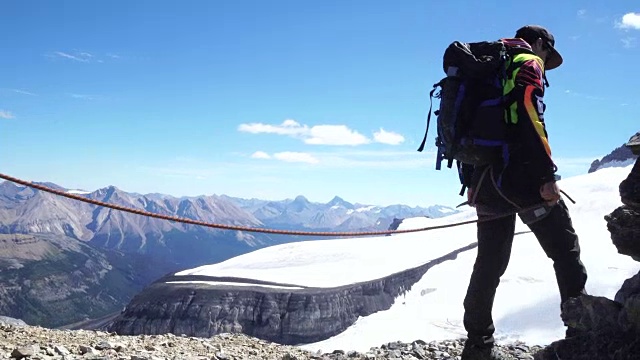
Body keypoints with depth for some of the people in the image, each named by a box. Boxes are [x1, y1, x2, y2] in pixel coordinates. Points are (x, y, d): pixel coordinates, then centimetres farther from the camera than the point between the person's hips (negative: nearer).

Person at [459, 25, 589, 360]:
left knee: (489, 262, 10)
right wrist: (548, 175, -17)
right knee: (565, 251, 2)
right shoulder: (528, 63, 3)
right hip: (521, 174, -7)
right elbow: (530, 118, -14)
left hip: (486, 178, 7)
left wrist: (471, 183, 19)